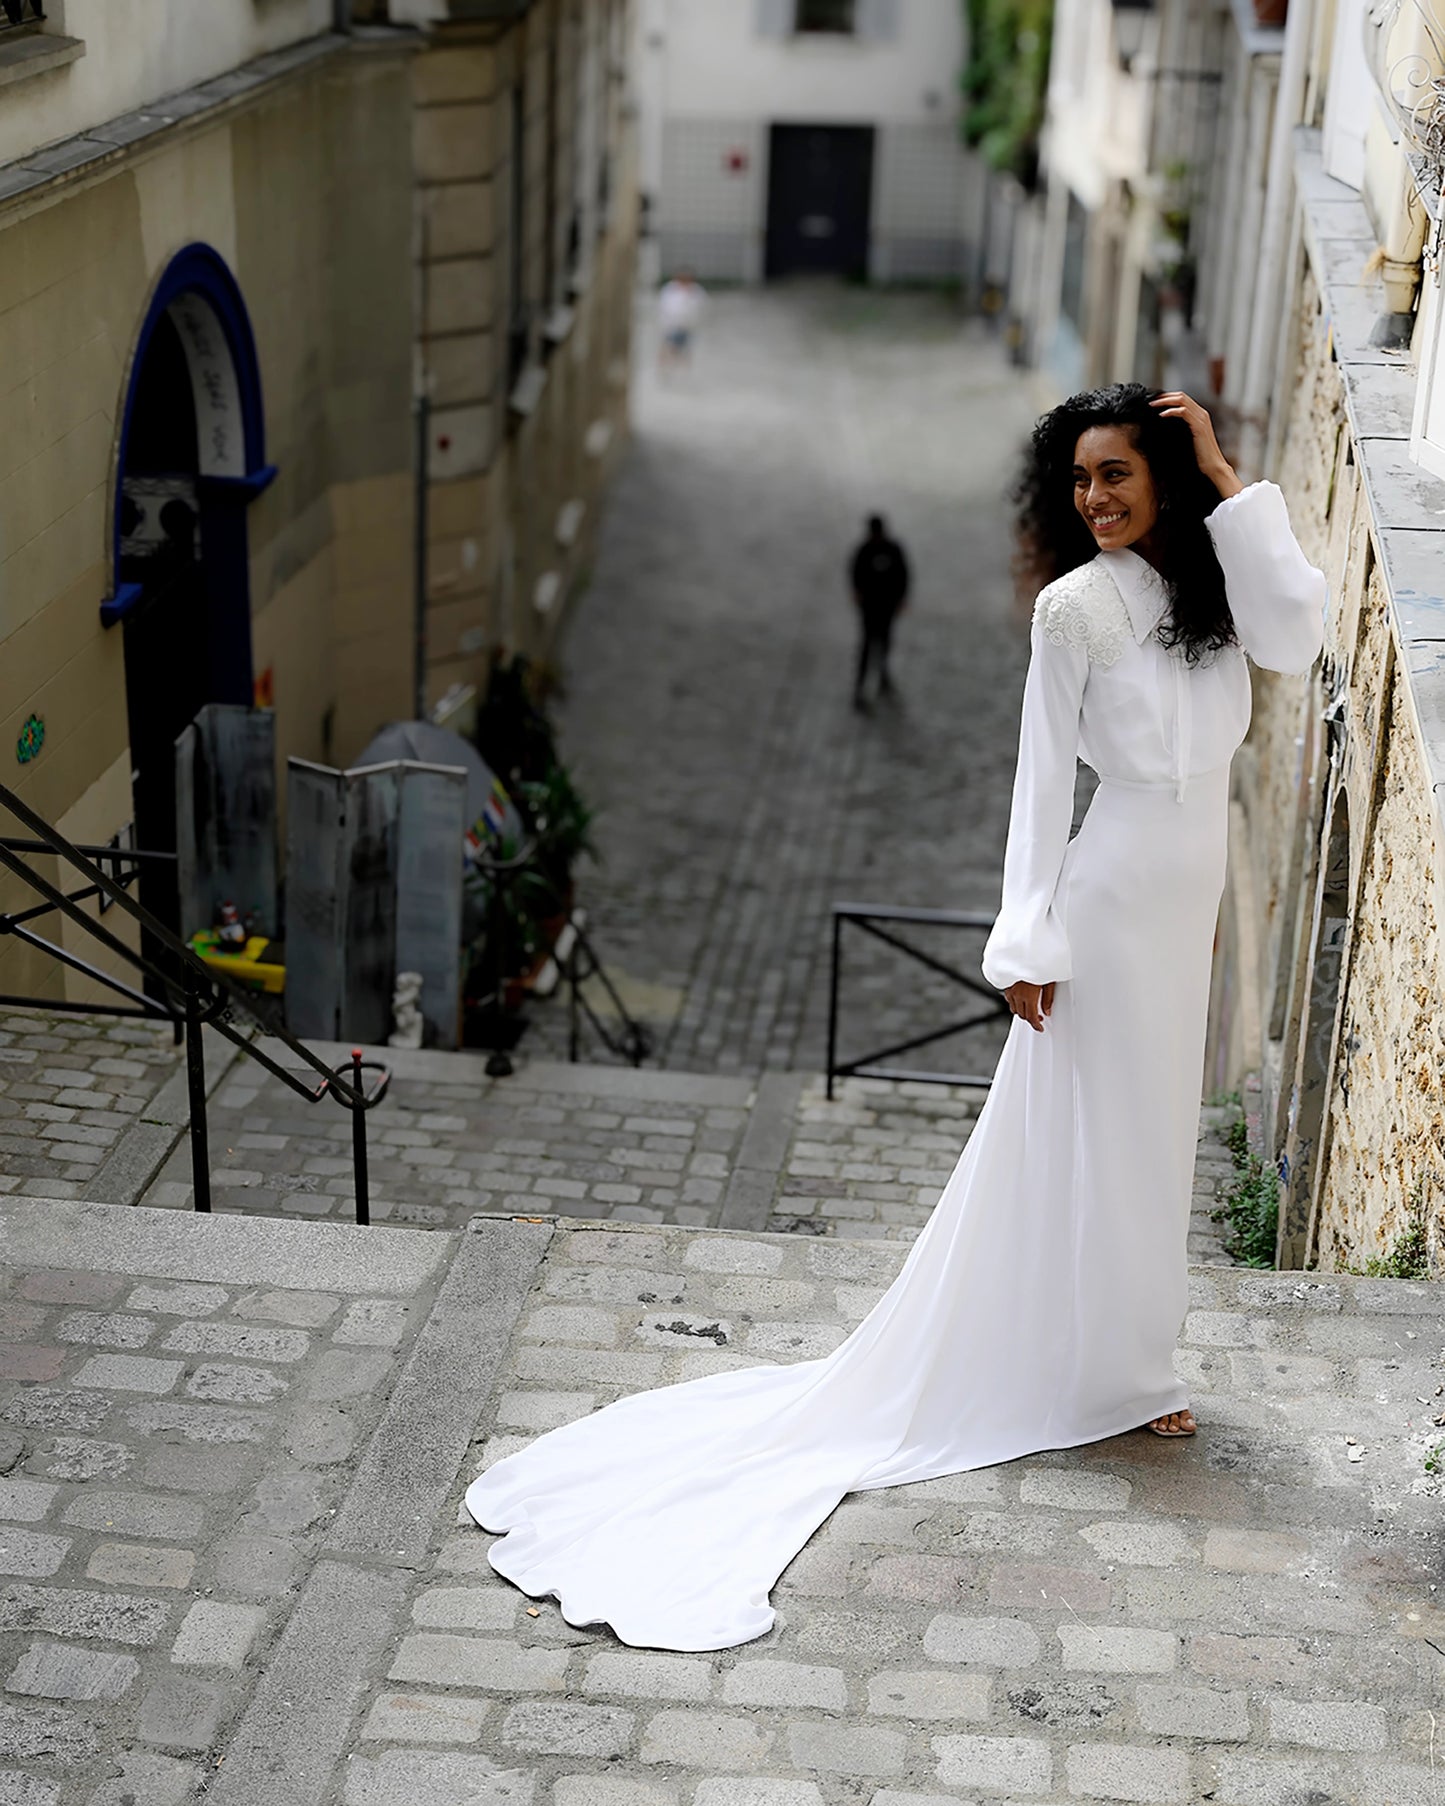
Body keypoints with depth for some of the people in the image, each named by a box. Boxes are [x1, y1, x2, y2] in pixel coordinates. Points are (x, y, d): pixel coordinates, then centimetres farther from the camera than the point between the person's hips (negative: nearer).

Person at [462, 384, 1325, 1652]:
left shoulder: (1207, 583, 7)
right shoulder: (1078, 605, -11)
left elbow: (1299, 638, -13)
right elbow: (1043, 773, -11)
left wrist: (1233, 487, -11)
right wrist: (1030, 938, -14)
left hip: (1184, 902, 7)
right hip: (1117, 895, -7)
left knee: (1146, 1141, 16)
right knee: (1080, 1142, 3)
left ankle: (1116, 1375, 30)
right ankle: (1093, 1377, 17)